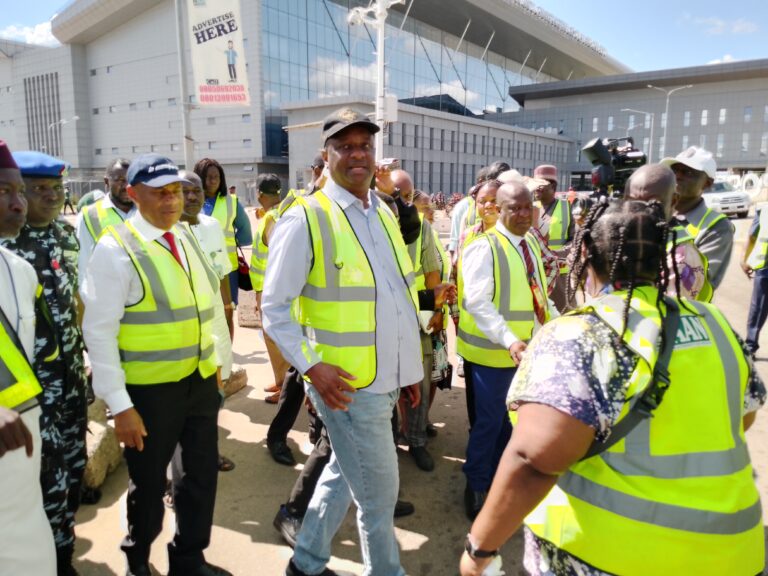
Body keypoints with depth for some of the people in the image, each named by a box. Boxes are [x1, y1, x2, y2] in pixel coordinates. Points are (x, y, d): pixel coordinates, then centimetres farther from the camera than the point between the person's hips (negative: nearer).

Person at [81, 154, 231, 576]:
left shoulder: (187, 237, 6)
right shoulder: (115, 249, -15)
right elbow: (99, 332, -16)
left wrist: (214, 363, 12)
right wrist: (119, 405, -16)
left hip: (202, 381, 6)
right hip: (150, 390, -5)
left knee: (201, 475, 17)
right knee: (149, 484, 15)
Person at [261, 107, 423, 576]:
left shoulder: (384, 213, 10)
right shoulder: (305, 219, -13)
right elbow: (275, 307, -11)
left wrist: (411, 365, 14)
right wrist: (311, 365, -20)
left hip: (386, 378, 8)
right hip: (348, 383, -7)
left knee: (345, 472, 22)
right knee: (379, 488, 8)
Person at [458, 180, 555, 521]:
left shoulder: (531, 243, 10)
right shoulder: (484, 246, -15)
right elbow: (477, 302, -24)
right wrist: (509, 341, -34)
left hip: (529, 347, 8)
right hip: (494, 351, -7)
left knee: (512, 418, 18)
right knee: (489, 421, 3)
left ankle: (497, 478, 37)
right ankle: (476, 487, 23)